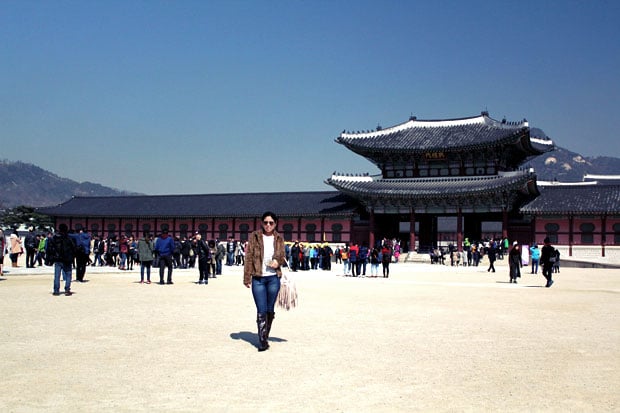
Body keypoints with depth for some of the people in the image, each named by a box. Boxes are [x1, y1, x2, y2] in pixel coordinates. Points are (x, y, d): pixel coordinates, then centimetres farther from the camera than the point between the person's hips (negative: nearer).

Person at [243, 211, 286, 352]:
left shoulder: (279, 239, 7)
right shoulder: (254, 236, 0)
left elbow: (282, 255, 13)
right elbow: (249, 257, -1)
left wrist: (278, 261, -12)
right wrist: (247, 278, -7)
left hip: (273, 278, 2)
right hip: (258, 278, -2)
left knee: (270, 310, 10)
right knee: (261, 310, -5)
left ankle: (265, 336, 25)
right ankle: (262, 341, -1)